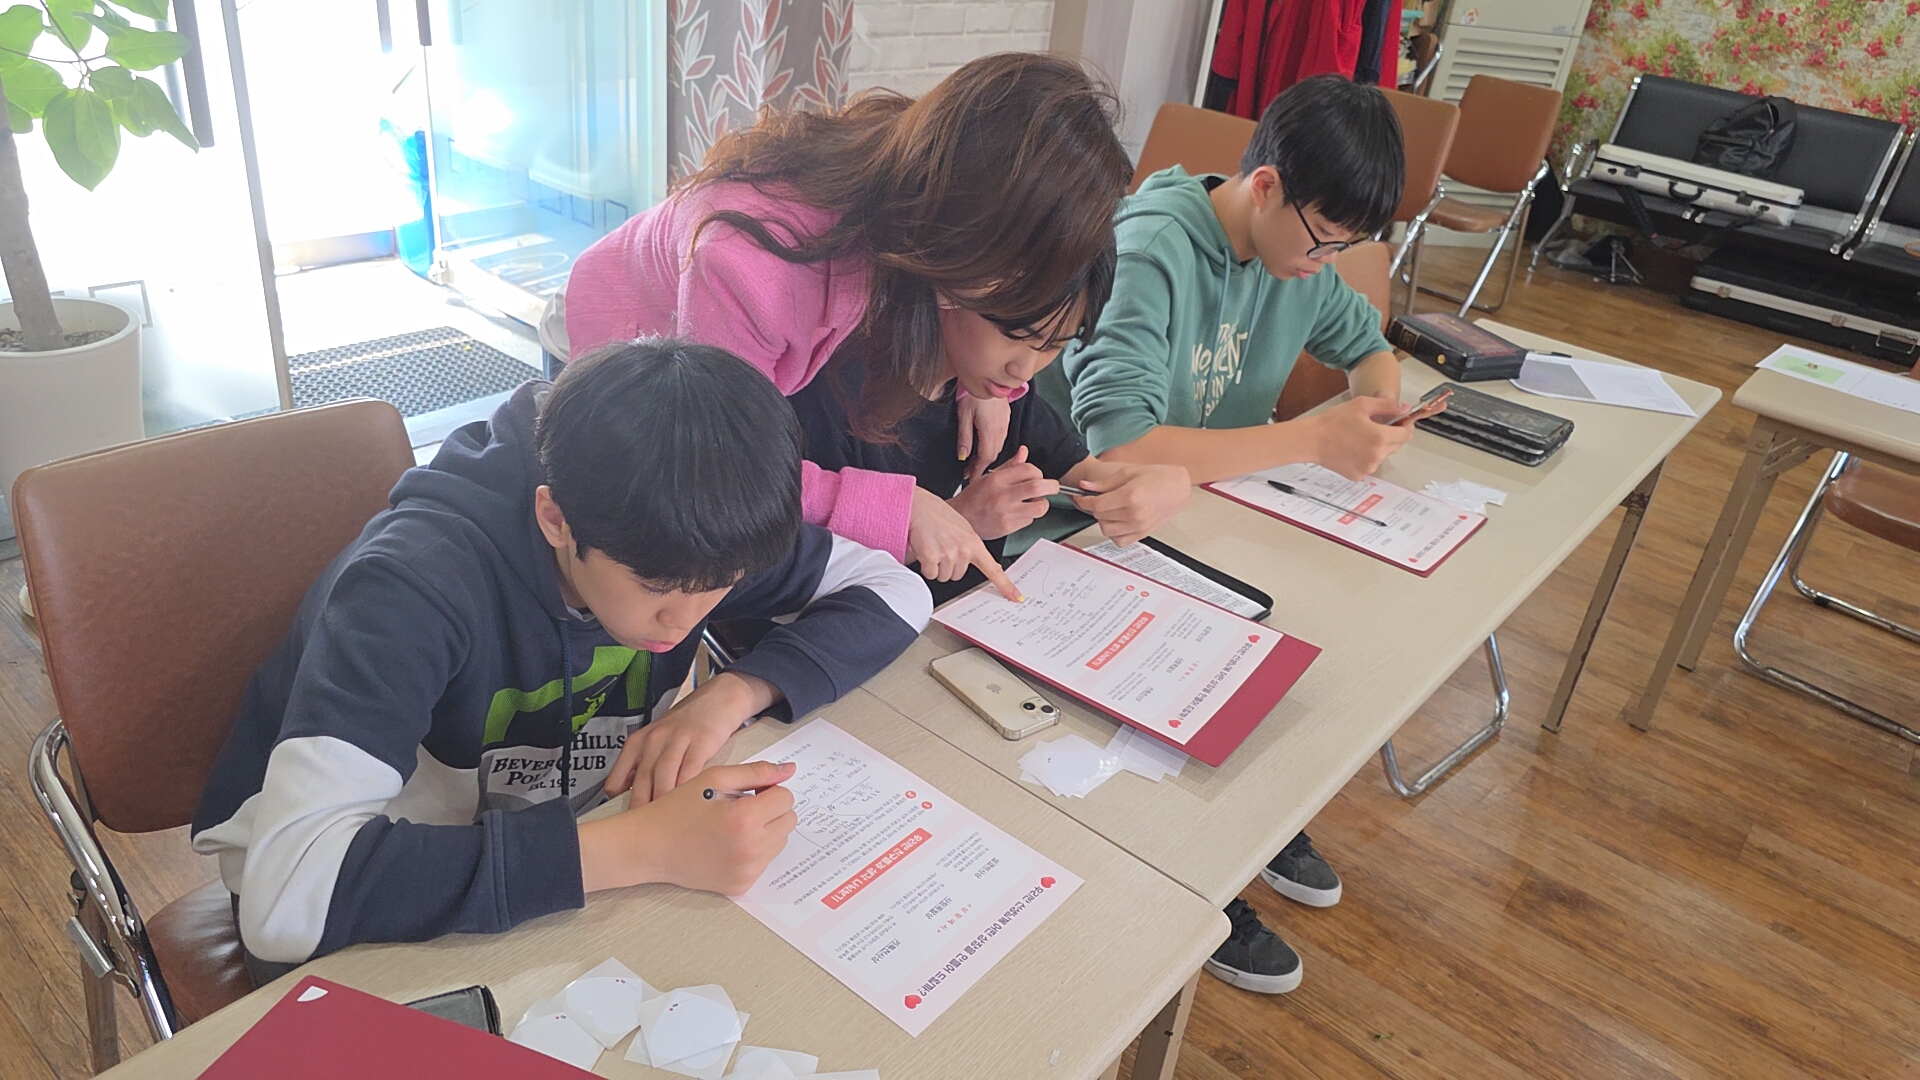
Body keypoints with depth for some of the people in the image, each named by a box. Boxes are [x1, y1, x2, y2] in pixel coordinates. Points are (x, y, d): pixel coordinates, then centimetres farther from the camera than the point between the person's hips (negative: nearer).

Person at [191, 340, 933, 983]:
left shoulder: (675, 535, -17)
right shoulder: (415, 583, -33)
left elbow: (894, 590, -10)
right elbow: (290, 890, -43)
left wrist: (739, 691, -27)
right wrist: (638, 848, -47)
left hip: (544, 861, 4)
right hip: (352, 916, -4)